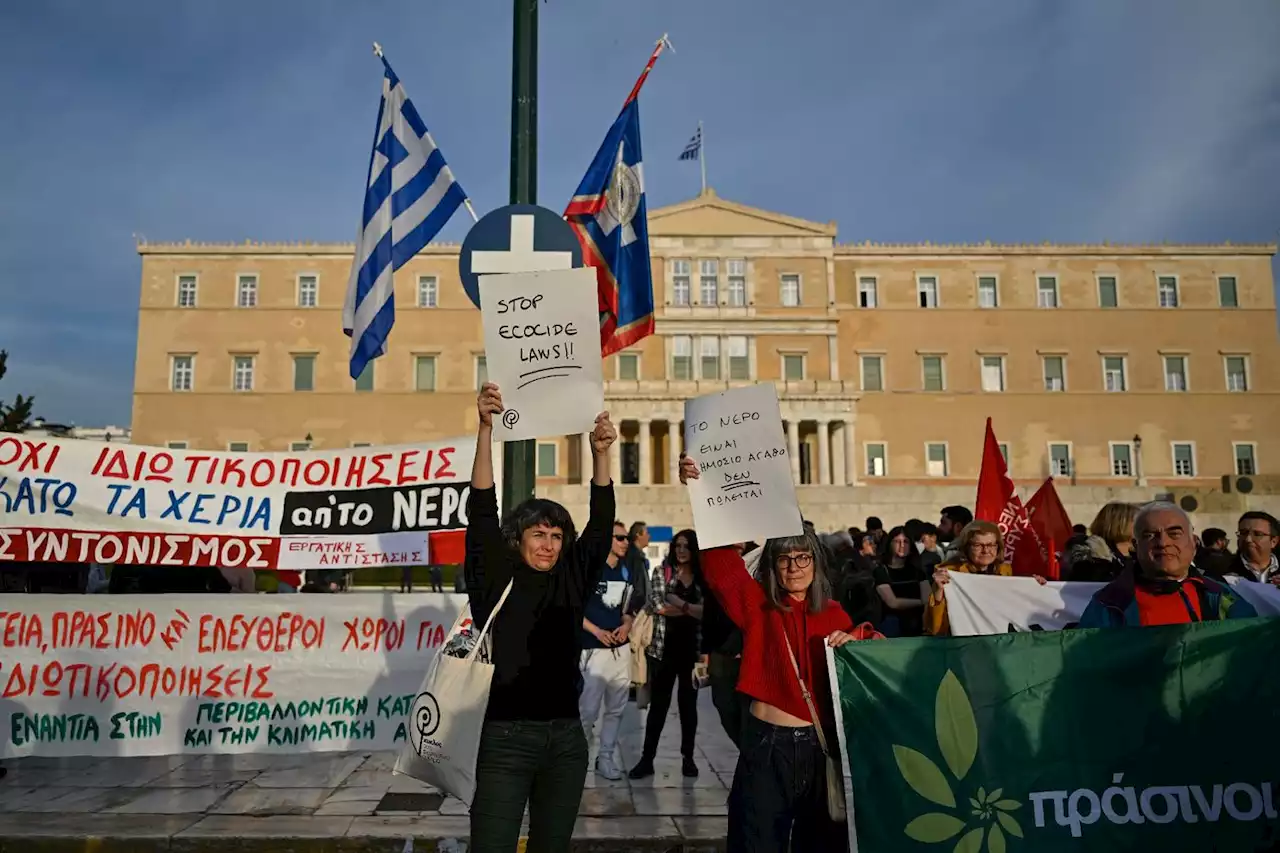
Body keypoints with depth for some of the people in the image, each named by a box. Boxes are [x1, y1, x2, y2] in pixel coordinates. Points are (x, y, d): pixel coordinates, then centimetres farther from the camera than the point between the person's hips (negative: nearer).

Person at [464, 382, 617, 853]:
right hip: (508, 735, -4)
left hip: (566, 736, 4)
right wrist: (486, 427, -23)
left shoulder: (572, 580, 7)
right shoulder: (497, 581, -2)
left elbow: (601, 524, 0)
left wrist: (600, 453, -13)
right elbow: (482, 511, -13)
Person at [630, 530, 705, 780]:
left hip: (693, 650, 2)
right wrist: (693, 610, -9)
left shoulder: (703, 577, 5)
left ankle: (688, 758, 23)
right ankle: (647, 758, 11)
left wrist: (680, 603, -15)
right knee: (658, 705, 4)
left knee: (689, 704, 12)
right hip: (664, 649, -1)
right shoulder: (662, 572, 1)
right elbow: (657, 605, -13)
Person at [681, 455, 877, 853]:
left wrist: (855, 640, -10)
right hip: (767, 745, -2)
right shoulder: (756, 605, -3)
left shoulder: (833, 614, 6)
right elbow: (721, 558, -17)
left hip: (822, 744, 3)